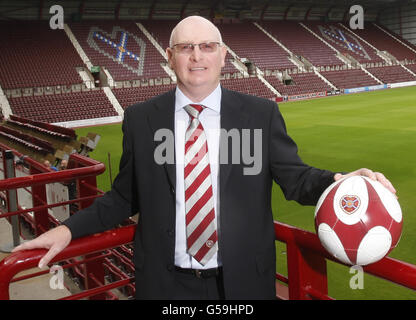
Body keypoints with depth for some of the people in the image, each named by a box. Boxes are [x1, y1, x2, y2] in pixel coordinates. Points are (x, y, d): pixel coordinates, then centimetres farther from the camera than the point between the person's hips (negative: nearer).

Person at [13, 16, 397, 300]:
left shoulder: (262, 114, -4)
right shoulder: (140, 118, -2)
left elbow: (294, 177, -5)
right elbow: (125, 197, 3)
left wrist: (340, 182, -24)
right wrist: (69, 229, -5)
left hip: (243, 279, 0)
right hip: (165, 282, 1)